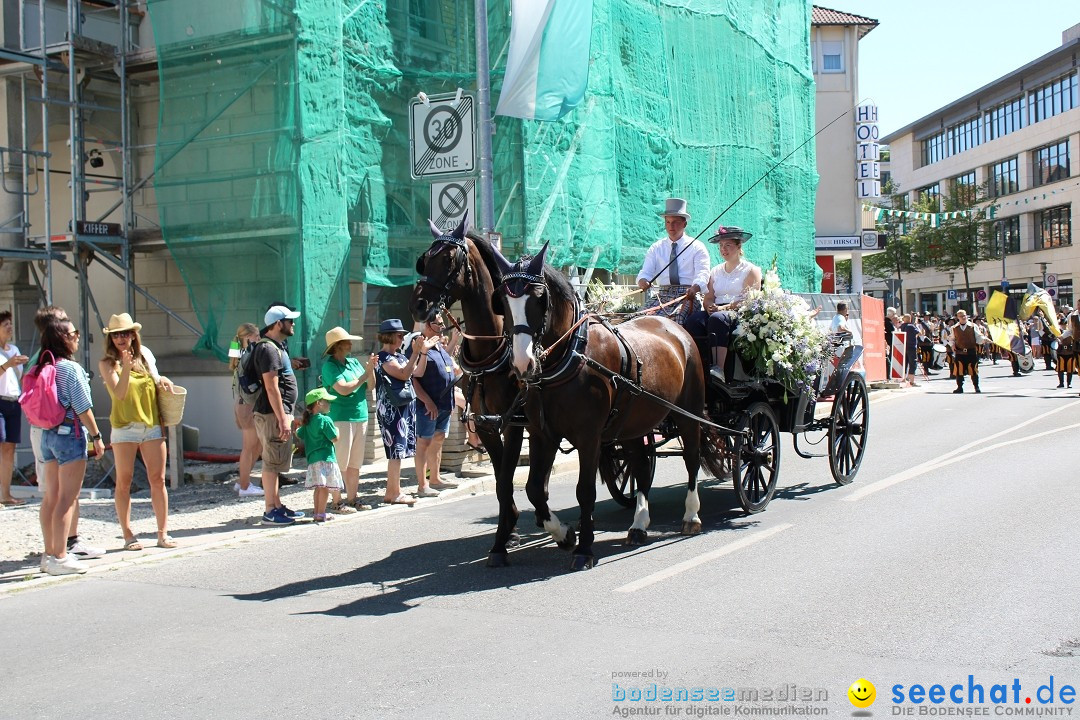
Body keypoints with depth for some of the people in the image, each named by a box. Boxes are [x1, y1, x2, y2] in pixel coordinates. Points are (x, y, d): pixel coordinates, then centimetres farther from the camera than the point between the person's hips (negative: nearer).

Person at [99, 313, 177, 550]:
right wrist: (126, 368, -23)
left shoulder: (145, 355, 11)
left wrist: (163, 381, 3)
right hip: (124, 428, -3)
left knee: (158, 480, 2)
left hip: (152, 426, 3)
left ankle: (163, 533, 7)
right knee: (124, 482, 1)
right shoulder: (108, 363, -1)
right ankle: (128, 535, 9)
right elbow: (119, 393, -12)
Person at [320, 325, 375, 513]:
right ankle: (337, 502, 0)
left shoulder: (353, 362, 12)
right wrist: (364, 375, -9)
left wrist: (371, 369, -5)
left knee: (355, 463, 12)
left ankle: (352, 499, 20)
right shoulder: (329, 365, -8)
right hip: (341, 418, -7)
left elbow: (370, 385, 12)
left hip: (360, 417, 7)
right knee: (341, 464, -5)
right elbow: (343, 389, -19)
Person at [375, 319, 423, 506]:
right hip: (391, 409, -9)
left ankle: (393, 490, 16)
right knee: (396, 450, -8)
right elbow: (404, 374, -22)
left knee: (398, 451, 11)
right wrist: (415, 353, -19)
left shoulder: (399, 356, 15)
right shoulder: (384, 357, -11)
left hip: (404, 407, 9)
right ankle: (394, 493, -4)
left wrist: (422, 352, 7)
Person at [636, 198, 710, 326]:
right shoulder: (656, 248, 18)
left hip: (687, 296, -3)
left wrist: (694, 288, -29)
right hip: (662, 295, 3)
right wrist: (643, 282, -19)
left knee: (678, 316, -34)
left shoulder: (697, 247, 8)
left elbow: (702, 274, -6)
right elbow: (645, 272, 7)